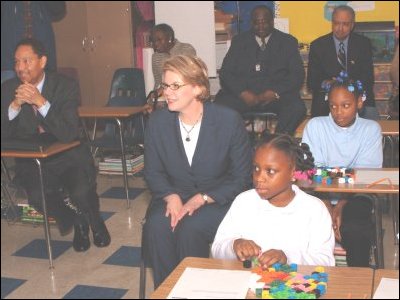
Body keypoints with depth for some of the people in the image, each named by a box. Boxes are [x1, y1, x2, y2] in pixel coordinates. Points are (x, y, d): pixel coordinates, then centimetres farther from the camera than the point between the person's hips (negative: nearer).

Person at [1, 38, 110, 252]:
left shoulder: (66, 86, -10)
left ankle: (94, 220, 11)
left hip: (69, 157, -1)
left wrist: (41, 102, -30)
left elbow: (69, 134, -20)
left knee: (82, 192, -28)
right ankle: (75, 221, 6)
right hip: (32, 162, 2)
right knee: (38, 196, -28)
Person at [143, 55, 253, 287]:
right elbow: (153, 172, 6)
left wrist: (201, 199, -18)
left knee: (191, 228, -31)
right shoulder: (157, 121, -2)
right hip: (174, 196, 3)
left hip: (219, 200, -3)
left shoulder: (229, 120, -12)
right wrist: (171, 197, -14)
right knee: (157, 225, -28)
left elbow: (241, 178, -8)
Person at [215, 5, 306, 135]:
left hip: (277, 94, 0)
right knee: (221, 105, -30)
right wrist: (242, 92, -13)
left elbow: (297, 75, 4)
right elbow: (225, 73, 7)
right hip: (244, 94, 1)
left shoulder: (288, 42, 13)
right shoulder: (239, 41, 15)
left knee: (297, 108, -32)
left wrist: (275, 93, -14)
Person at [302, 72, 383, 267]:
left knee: (359, 230, -30)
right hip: (320, 195, 0)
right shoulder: (315, 126, 1)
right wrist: (327, 207, -22)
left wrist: (341, 205, -23)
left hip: (354, 197, 0)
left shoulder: (371, 129, 2)